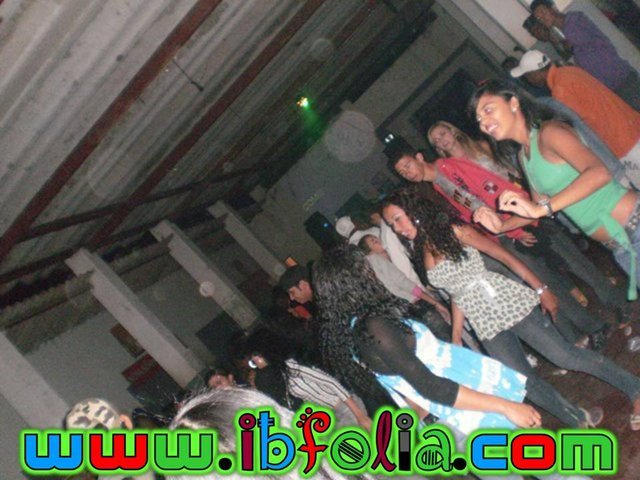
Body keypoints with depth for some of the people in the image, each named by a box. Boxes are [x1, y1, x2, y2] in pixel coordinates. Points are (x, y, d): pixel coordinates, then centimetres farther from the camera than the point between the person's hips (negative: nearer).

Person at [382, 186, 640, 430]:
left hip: (506, 302, -5)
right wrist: (456, 336, 10)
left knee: (565, 355, -8)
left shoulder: (453, 231, -7)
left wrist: (541, 290, -7)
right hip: (485, 325, 5)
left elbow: (505, 256, -6)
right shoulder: (424, 253, 9)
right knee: (526, 381, 4)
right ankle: (582, 422, 23)